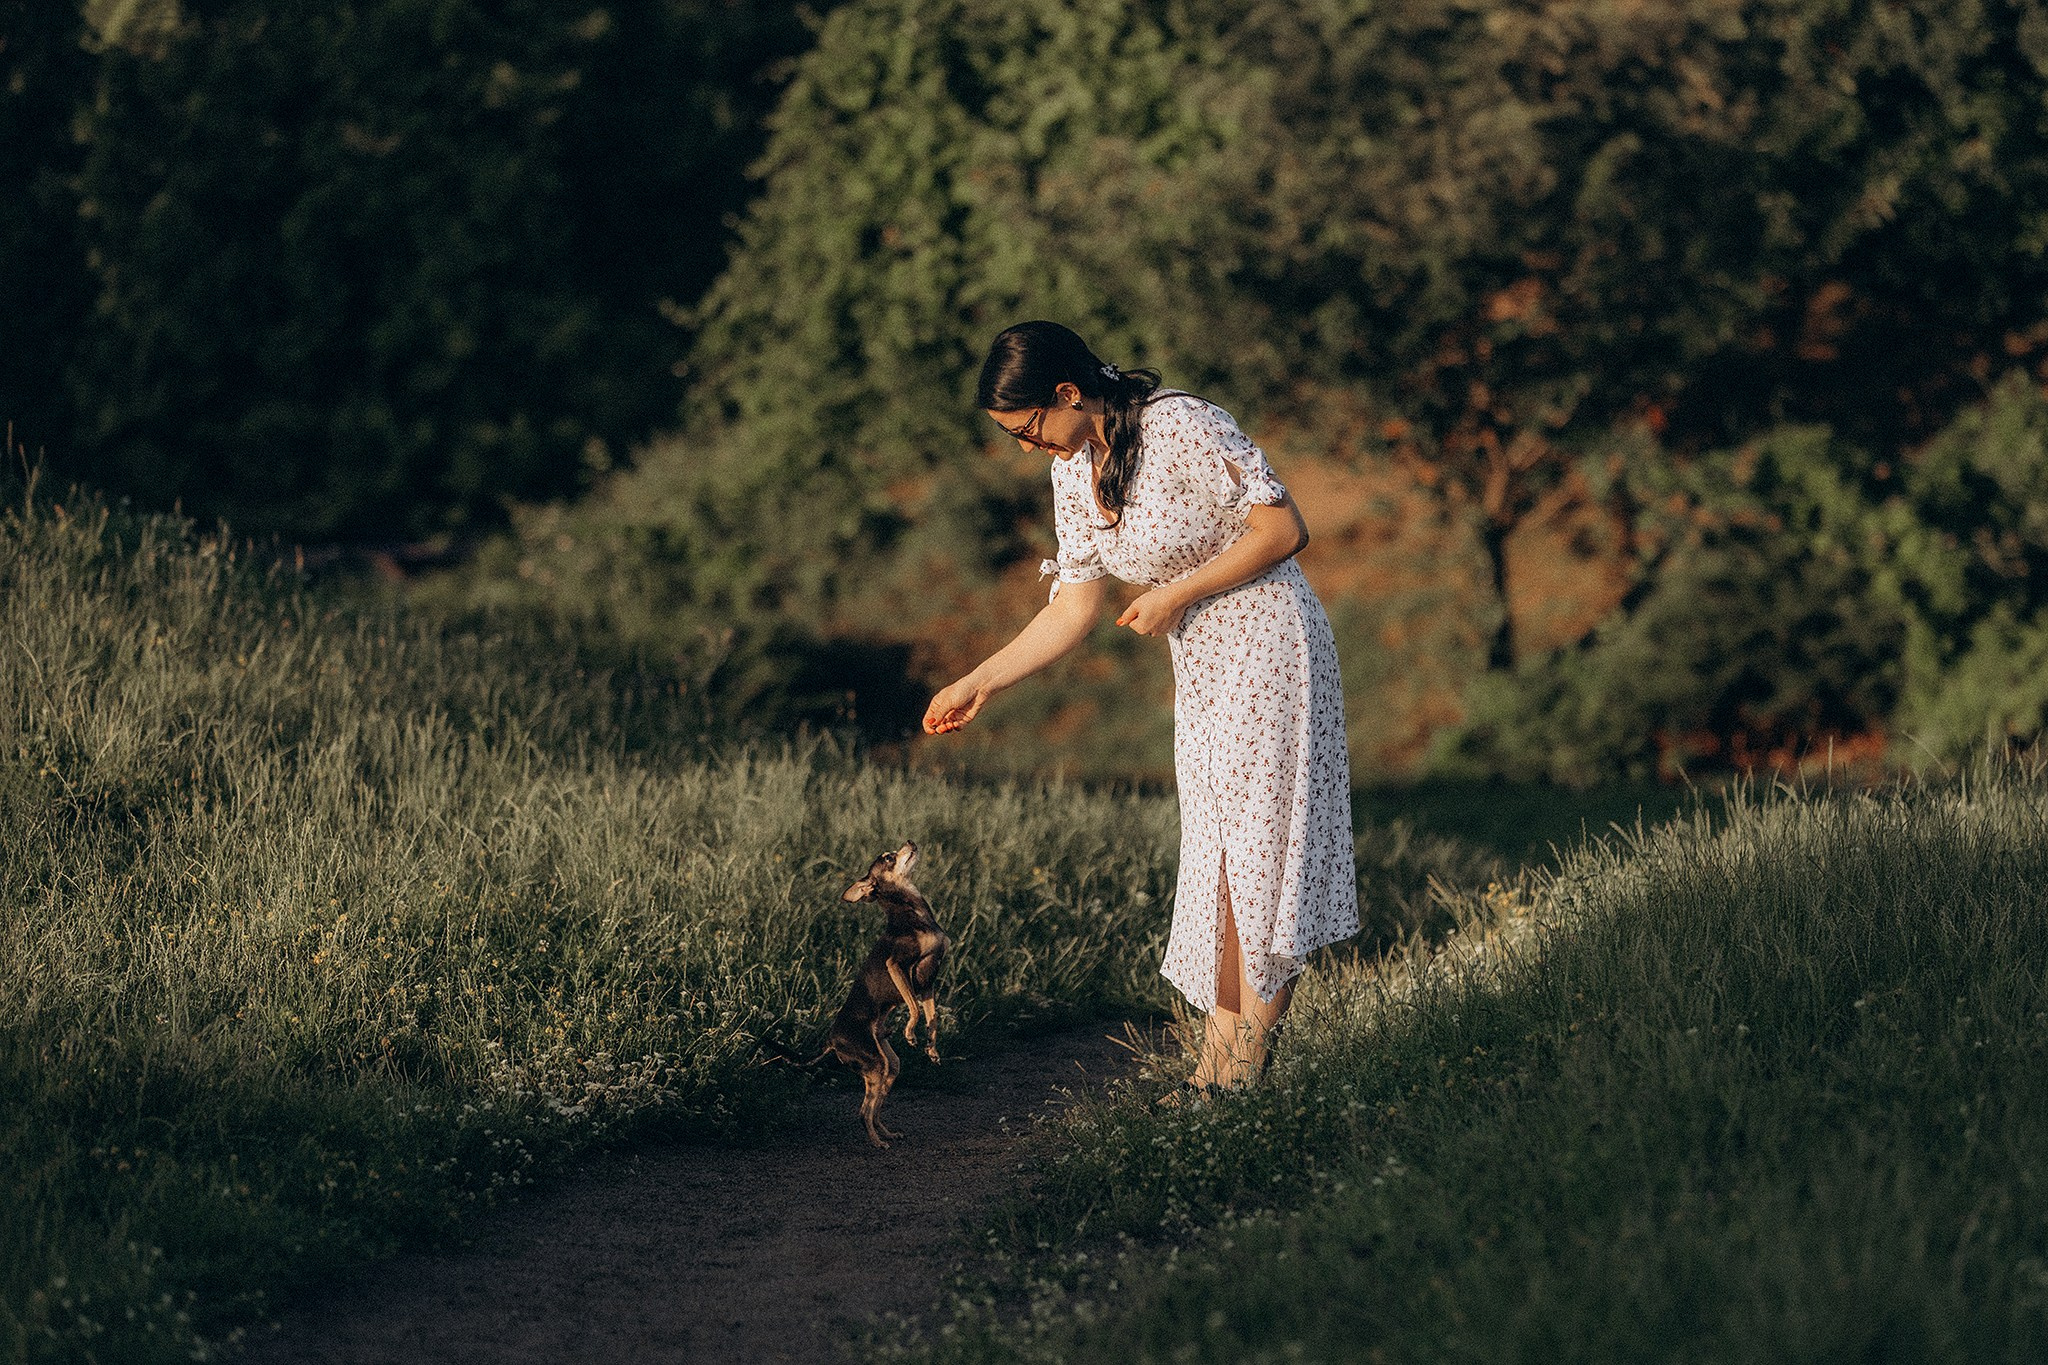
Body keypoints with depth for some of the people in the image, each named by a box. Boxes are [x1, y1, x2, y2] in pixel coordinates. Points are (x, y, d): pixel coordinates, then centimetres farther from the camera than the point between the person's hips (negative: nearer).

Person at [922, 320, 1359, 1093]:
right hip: (1199, 671, 8)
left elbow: (1283, 530, -18)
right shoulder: (1074, 473, 4)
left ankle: (1250, 1050, -2)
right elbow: (1074, 609, 10)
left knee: (1263, 842, -5)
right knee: (1211, 850, 5)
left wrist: (1176, 595, -17)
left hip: (1268, 648, -8)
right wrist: (978, 683, 6)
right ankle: (1223, 1045, 7)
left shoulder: (1183, 429, -19)